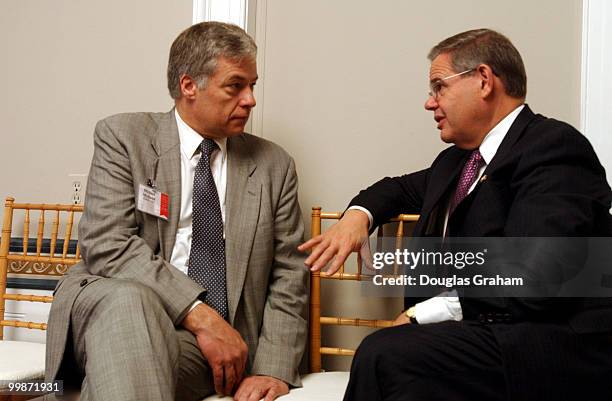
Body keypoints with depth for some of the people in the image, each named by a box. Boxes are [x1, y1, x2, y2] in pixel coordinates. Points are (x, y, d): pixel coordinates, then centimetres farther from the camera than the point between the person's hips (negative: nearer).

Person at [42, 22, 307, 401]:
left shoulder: (274, 165, 11)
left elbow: (288, 276, 8)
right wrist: (200, 312, -19)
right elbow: (107, 244, -10)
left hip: (213, 342, 0)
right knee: (128, 298, -36)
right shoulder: (123, 136, 2)